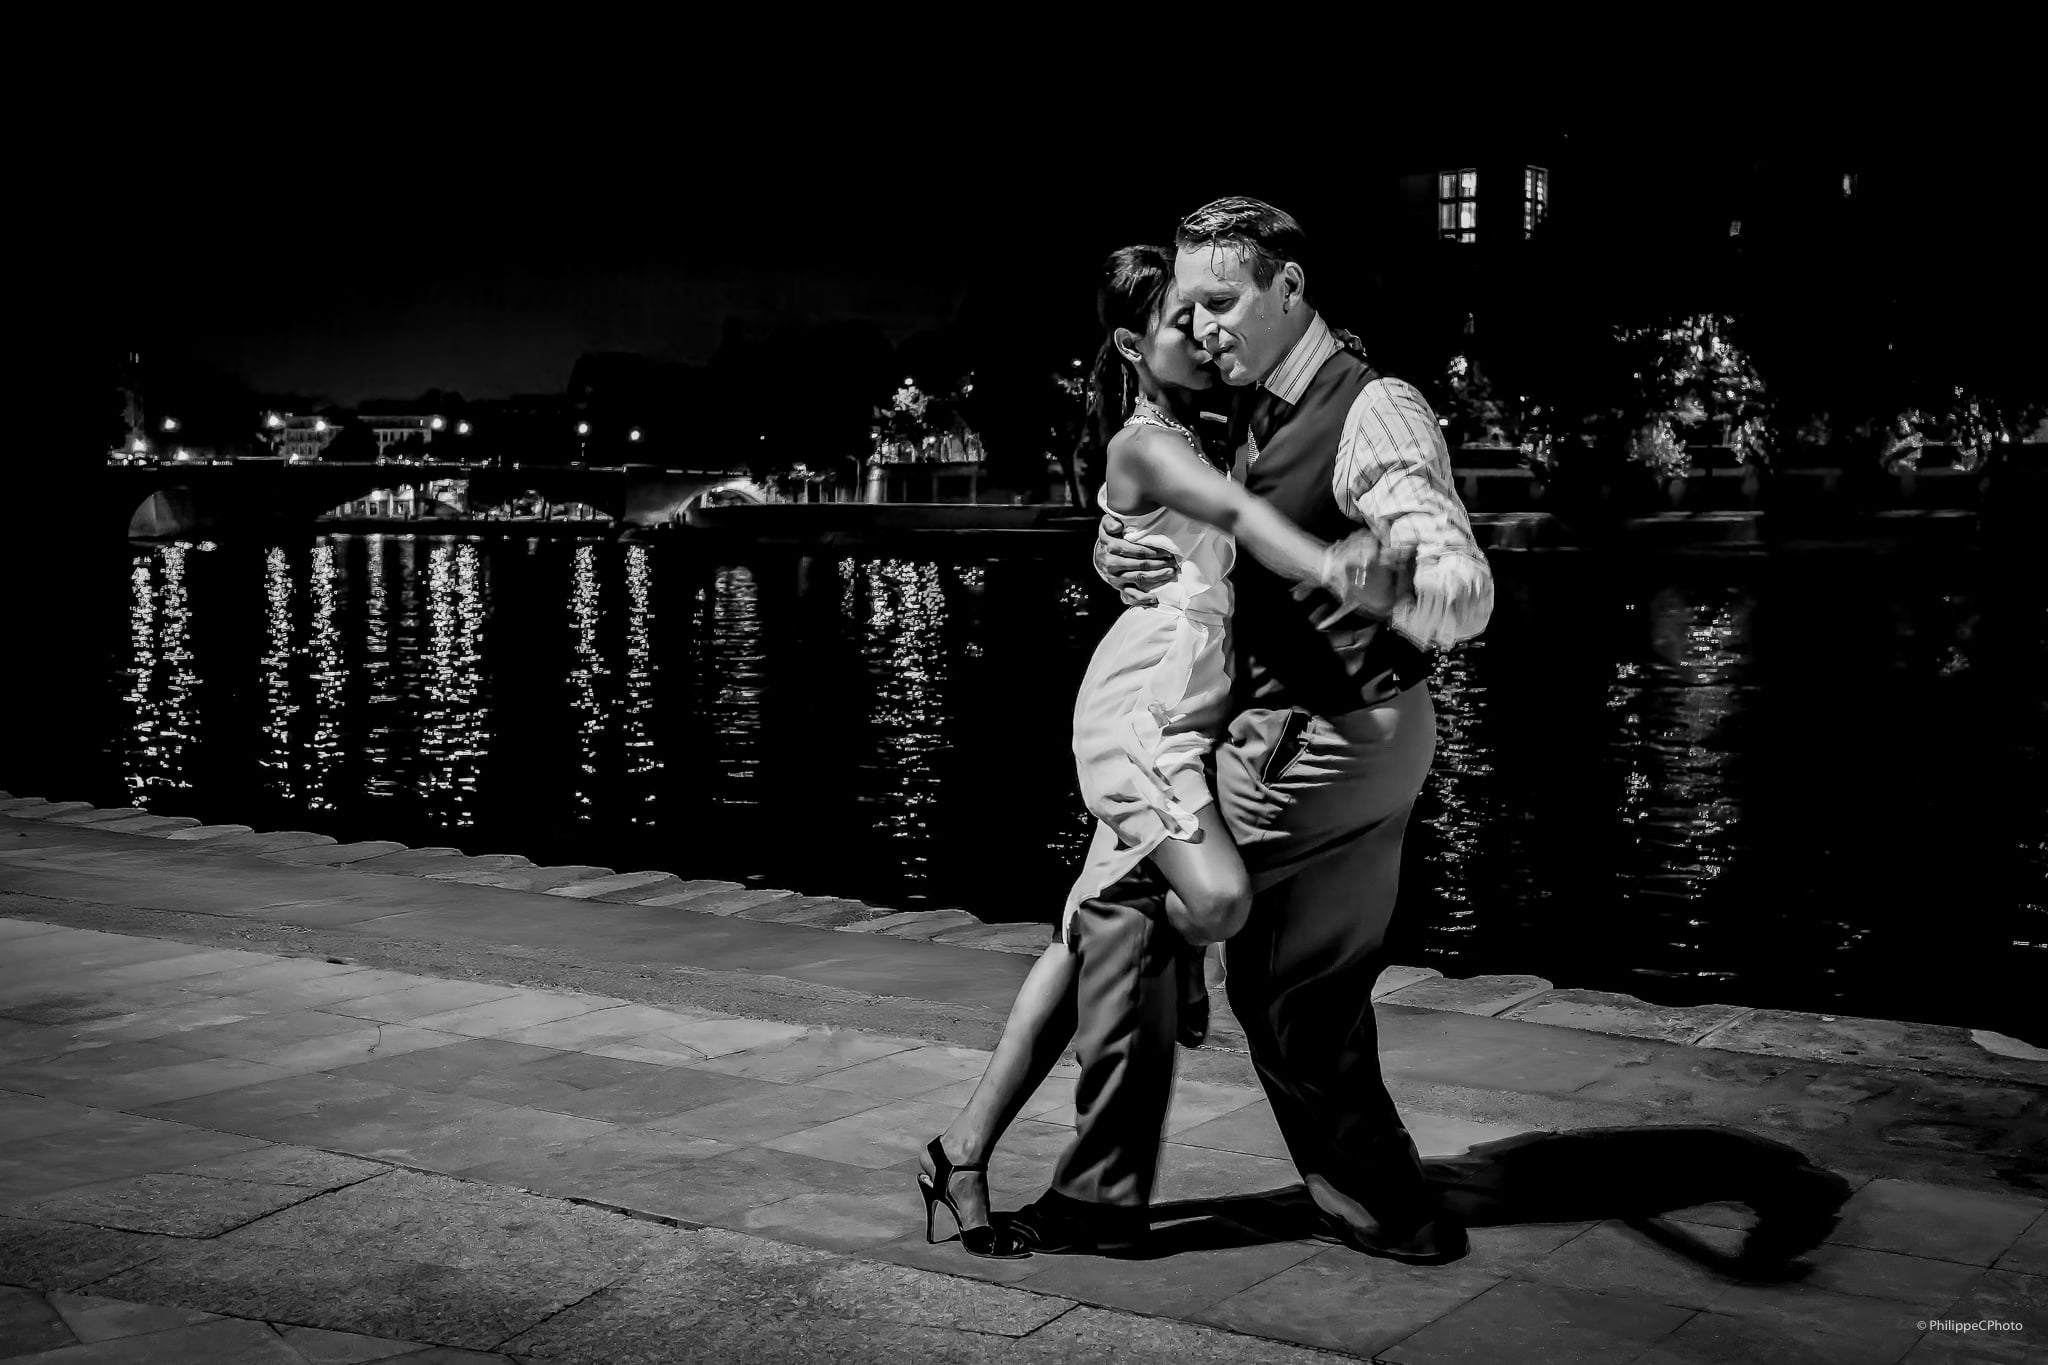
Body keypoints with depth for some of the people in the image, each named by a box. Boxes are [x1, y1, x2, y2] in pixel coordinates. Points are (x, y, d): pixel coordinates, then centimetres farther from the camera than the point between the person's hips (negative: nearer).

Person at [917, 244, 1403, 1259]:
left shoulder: (1208, 437, 21)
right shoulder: (1144, 443, -7)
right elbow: (1237, 513, -25)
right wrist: (1326, 566, -42)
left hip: (1185, 722, 8)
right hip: (1143, 708, -8)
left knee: (1094, 947, 5)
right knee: (1219, 894, -28)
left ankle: (965, 1152, 11)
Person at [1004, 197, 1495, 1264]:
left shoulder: (1373, 414, -19)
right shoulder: (1266, 421, 10)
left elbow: (1467, 593, -31)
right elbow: (1211, 560, 18)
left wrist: (1400, 586, -56)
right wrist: (1122, 556, -7)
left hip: (1323, 747, -9)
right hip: (1353, 743, 9)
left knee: (1127, 903, -3)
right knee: (1299, 1001, 17)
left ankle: (1100, 1192, 7)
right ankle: (1390, 1214, 27)